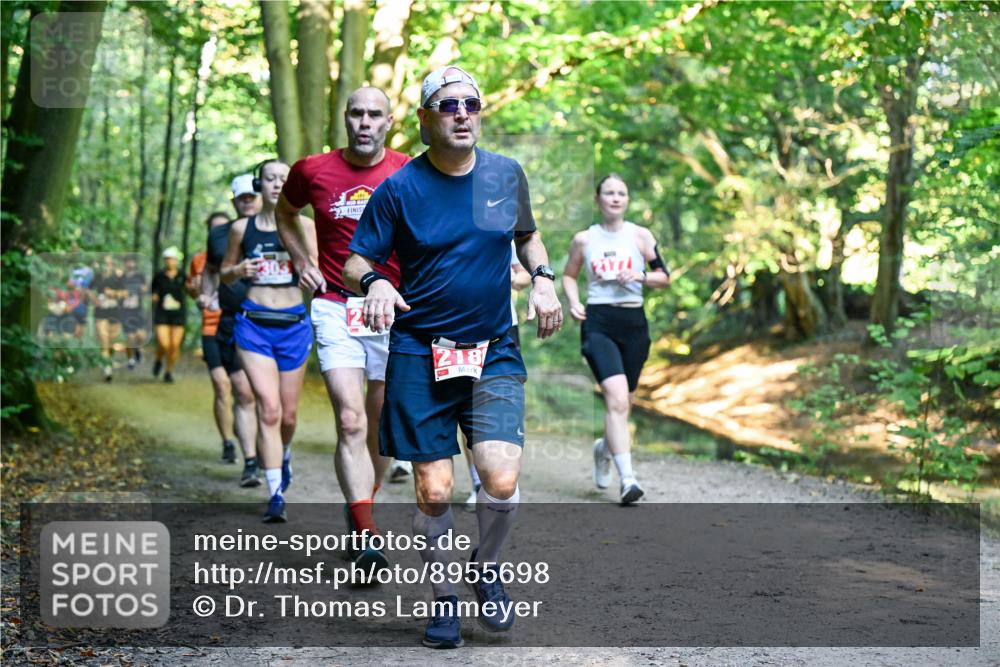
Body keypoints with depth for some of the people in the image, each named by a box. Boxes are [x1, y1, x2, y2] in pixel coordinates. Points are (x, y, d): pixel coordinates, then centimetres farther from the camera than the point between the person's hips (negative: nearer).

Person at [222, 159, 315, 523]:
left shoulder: (303, 226, 3)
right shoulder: (241, 228, 6)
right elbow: (225, 274, 17)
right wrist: (238, 270, -6)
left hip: (294, 323, 1)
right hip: (254, 323, -1)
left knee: (288, 413, 10)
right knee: (268, 409, -13)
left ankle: (284, 456, 44)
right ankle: (276, 495, -11)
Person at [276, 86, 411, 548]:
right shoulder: (313, 171, 0)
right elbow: (285, 213, 21)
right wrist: (301, 263, 10)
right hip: (335, 308, -1)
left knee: (381, 427, 10)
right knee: (350, 422, -14)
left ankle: (361, 506, 34)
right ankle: (365, 536, -18)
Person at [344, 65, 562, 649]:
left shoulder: (507, 174, 5)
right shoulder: (400, 188, -5)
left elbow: (528, 236, 22)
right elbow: (356, 261, -3)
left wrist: (543, 279, 2)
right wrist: (375, 282, -26)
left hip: (495, 353, 2)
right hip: (419, 354, -2)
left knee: (502, 482, -13)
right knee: (434, 491, -2)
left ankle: (487, 568, 18)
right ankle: (445, 598, 21)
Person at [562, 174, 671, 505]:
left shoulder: (640, 235, 6)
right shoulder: (584, 239, 6)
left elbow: (664, 277, 8)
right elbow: (568, 275, 20)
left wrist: (640, 276, -11)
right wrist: (573, 303, 2)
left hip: (633, 323, 2)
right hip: (597, 323, -2)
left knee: (623, 403, 11)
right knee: (616, 397, -20)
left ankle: (605, 448, 44)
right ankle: (627, 477, -22)